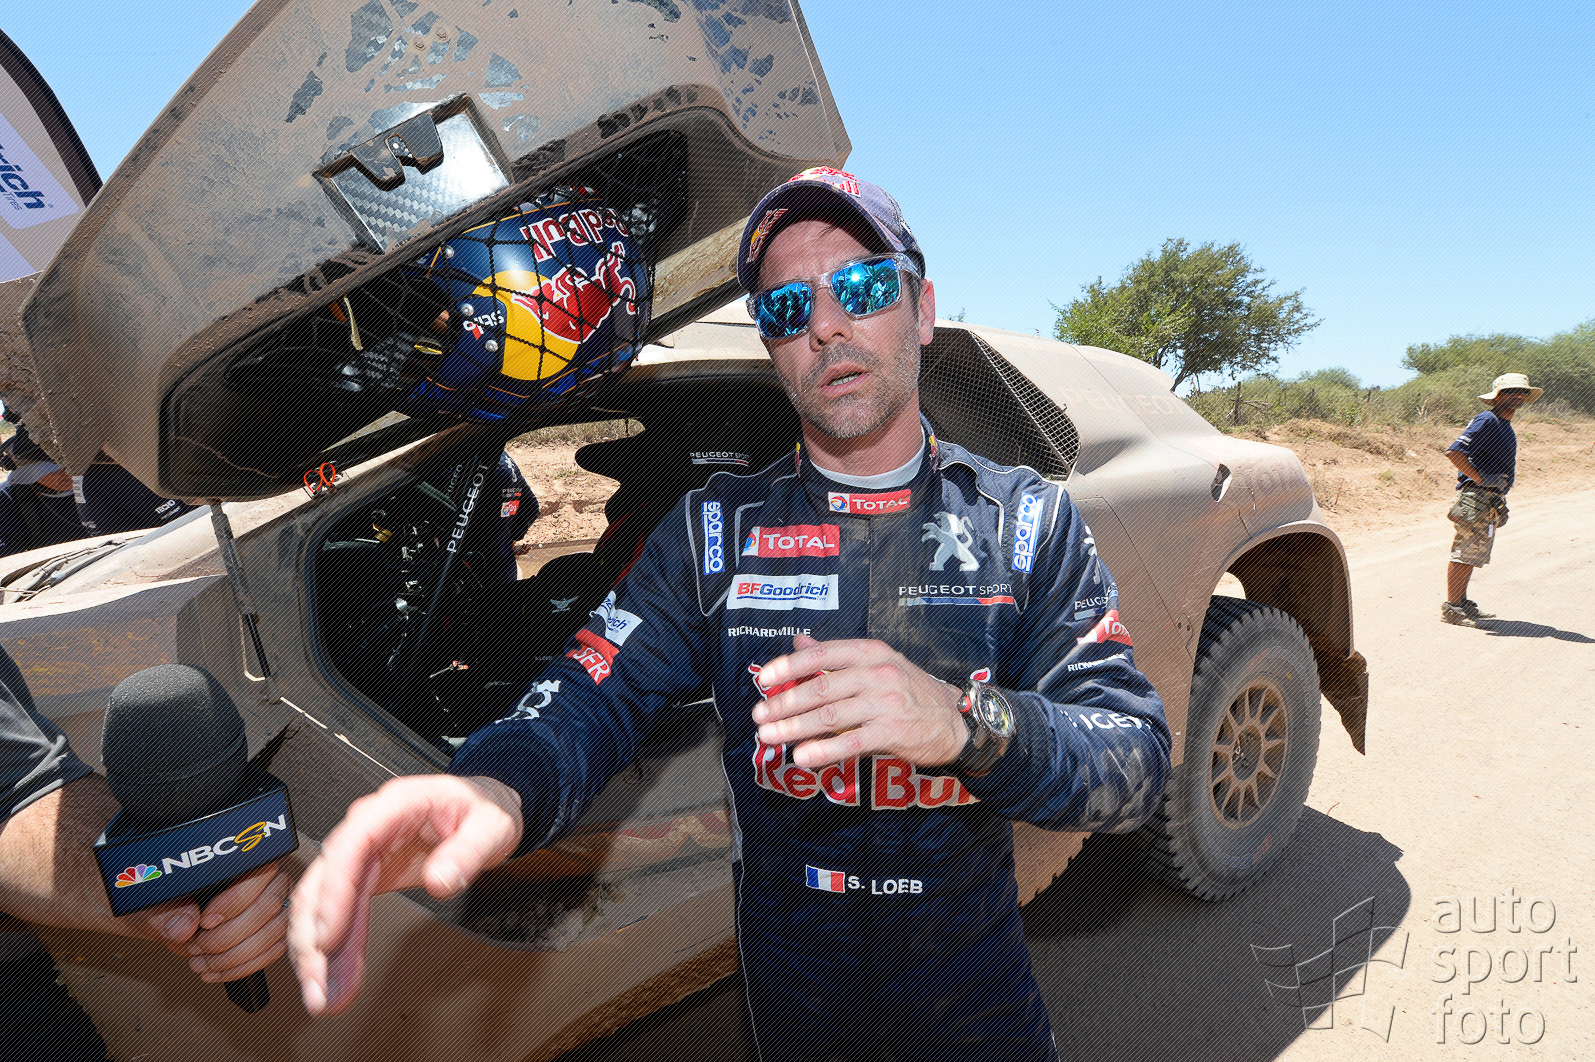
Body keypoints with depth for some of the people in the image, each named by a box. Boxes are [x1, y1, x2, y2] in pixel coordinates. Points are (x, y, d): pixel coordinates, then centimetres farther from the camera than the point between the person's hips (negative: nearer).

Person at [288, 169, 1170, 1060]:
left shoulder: (1026, 520, -10)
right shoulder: (714, 530, -7)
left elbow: (1140, 759, -17)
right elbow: (592, 699, -16)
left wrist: (965, 725, -38)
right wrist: (499, 790, -40)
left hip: (974, 985, 0)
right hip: (793, 982, 1)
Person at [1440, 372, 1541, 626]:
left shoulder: (1505, 425, 19)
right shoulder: (1487, 421, -12)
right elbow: (1454, 452, -23)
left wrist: (1500, 500, 20)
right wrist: (1481, 479, -19)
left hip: (1491, 499, 10)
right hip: (1477, 497, -10)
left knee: (1473, 554, 13)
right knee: (1464, 553, -8)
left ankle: (1462, 604, 20)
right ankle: (1450, 608, -5)